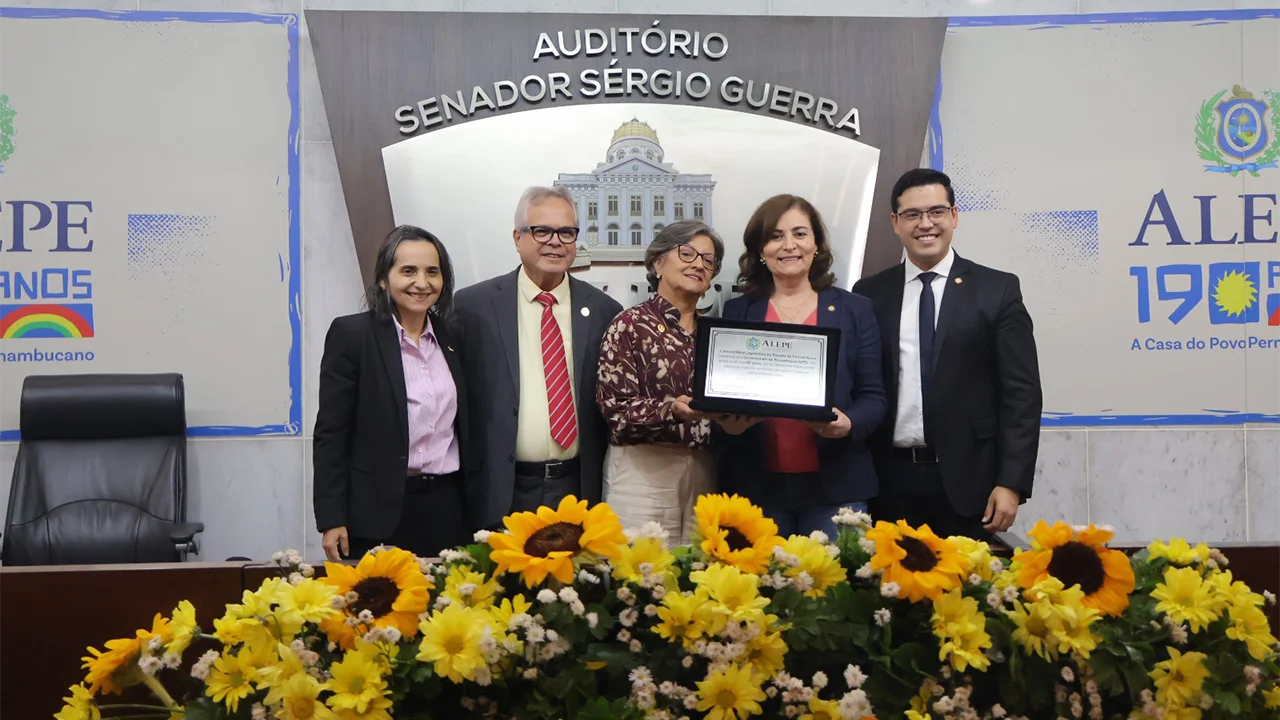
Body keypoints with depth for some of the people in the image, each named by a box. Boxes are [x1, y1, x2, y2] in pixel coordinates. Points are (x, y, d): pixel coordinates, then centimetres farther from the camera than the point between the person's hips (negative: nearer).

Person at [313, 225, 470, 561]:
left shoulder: (452, 337, 10)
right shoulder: (351, 334, -4)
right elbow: (330, 433, -5)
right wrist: (331, 519, -10)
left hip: (448, 508, 4)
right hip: (380, 509, -4)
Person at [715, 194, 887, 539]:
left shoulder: (854, 310, 7)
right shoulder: (736, 313, 8)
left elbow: (873, 397, 3)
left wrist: (848, 424, -17)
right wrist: (726, 421, -15)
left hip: (835, 485, 0)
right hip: (756, 485, 1)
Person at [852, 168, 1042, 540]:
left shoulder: (998, 290, 2)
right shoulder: (869, 294, 7)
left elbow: (1021, 392, -2)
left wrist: (1012, 483, -9)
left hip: (967, 480, -1)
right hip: (892, 482, 2)